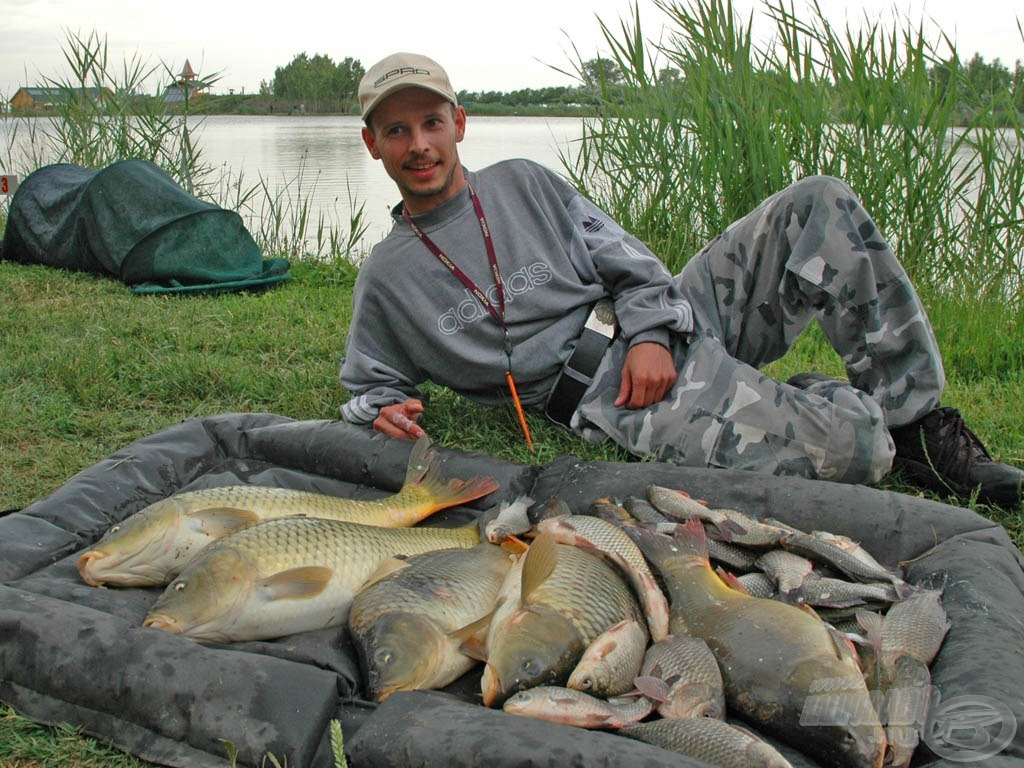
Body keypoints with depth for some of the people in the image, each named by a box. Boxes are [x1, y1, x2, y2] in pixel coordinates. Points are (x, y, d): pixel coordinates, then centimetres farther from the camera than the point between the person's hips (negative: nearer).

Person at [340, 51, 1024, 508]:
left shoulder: (524, 182, 13)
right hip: (612, 400, -5)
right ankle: (831, 403, 10)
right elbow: (367, 384, 17)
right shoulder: (384, 281, 8)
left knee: (822, 205, -14)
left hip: (665, 324, 6)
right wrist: (386, 408, -9)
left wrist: (651, 333, -9)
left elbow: (628, 263, 11)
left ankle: (914, 420, -6)